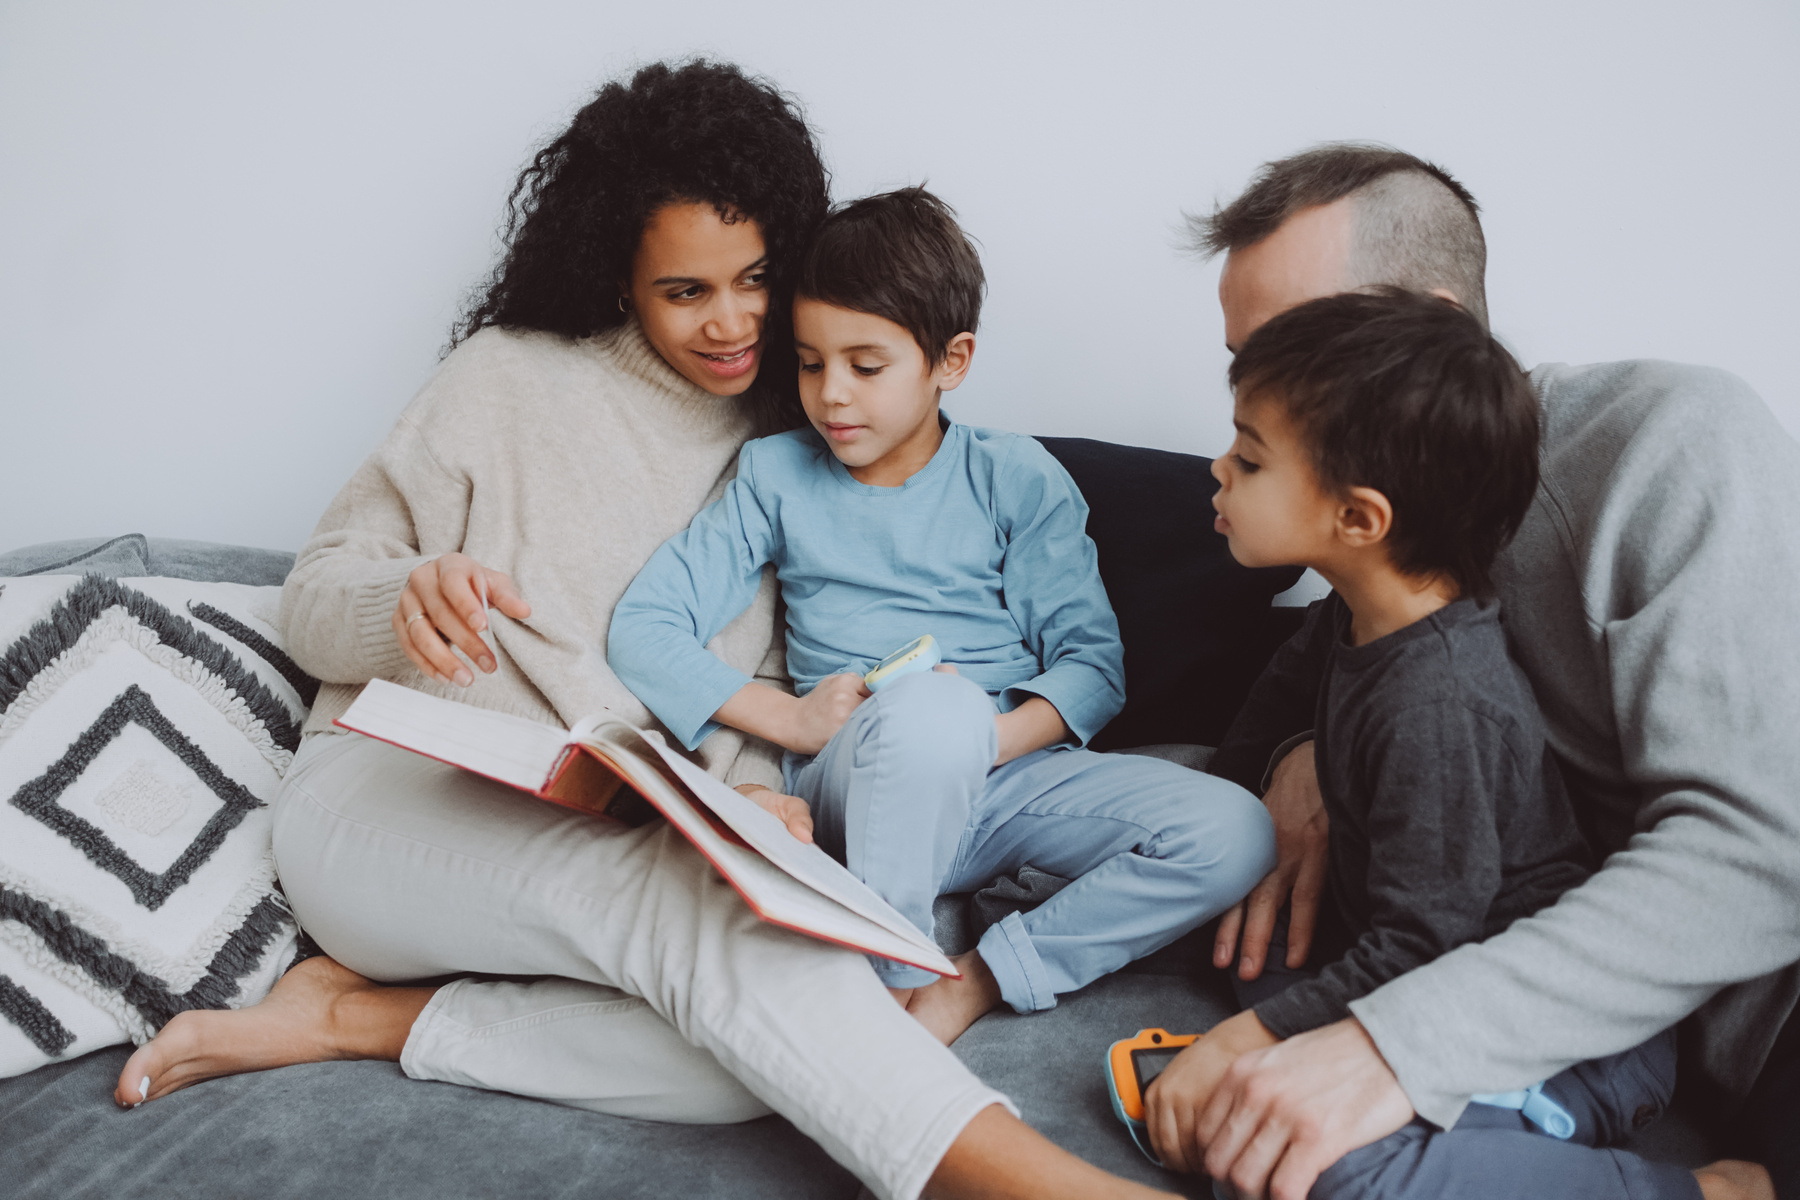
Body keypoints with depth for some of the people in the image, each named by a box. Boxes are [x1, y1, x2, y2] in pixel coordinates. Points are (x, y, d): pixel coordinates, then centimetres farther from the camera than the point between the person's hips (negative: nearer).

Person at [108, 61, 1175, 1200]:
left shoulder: (792, 452, 13)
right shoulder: (513, 378, 5)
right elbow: (315, 596, 4)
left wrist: (749, 795, -16)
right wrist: (408, 599, -21)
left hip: (590, 849, 3)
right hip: (389, 794, -3)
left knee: (749, 1046, -30)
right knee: (683, 894, -36)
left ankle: (360, 1018, -18)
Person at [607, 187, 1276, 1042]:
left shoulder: (1017, 480, 8)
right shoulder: (776, 476, 8)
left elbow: (1094, 661, 3)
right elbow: (639, 632, 2)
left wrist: (993, 737, -17)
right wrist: (788, 716, -11)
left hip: (1013, 776, 2)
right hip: (850, 789, -2)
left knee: (1237, 835, -21)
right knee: (933, 704, -38)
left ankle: (971, 985, -17)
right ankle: (889, 983, -19)